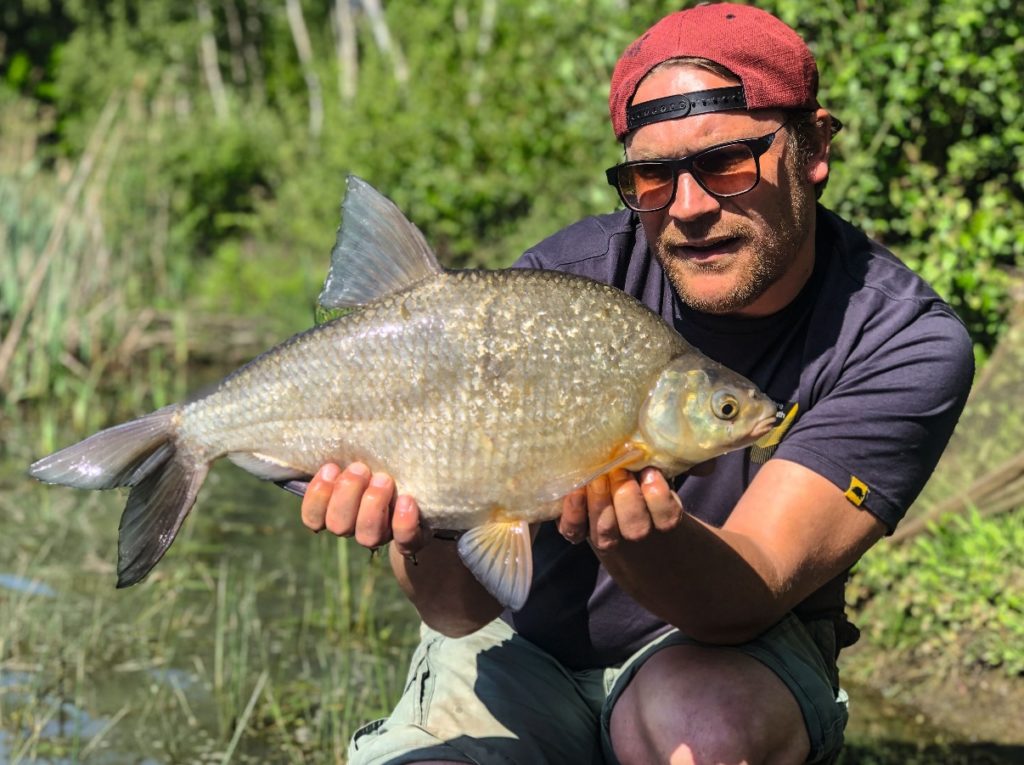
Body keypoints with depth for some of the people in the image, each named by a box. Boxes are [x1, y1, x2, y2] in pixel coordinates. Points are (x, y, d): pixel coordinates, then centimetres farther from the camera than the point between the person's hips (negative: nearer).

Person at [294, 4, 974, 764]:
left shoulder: (909, 344, -17)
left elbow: (745, 599, -26)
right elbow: (467, 610, -19)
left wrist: (642, 538, -48)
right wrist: (426, 534, -43)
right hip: (527, 649, 2)